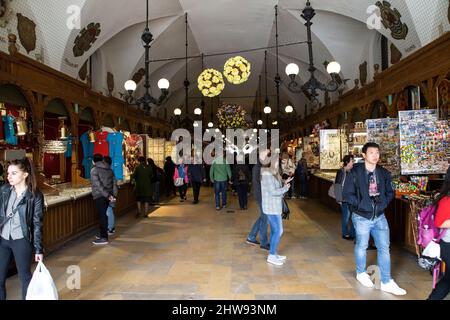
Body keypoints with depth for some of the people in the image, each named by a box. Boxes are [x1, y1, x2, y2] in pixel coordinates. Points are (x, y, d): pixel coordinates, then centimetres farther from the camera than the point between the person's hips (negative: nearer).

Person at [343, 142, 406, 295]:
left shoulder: (384, 173, 3)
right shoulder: (355, 173, -11)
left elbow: (390, 192, 13)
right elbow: (347, 194, -11)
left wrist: (383, 201, -4)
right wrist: (361, 203, -18)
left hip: (379, 217, 4)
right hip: (362, 217, -4)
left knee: (384, 247, 6)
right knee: (361, 246, 12)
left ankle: (386, 282, 18)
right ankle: (361, 273, 36)